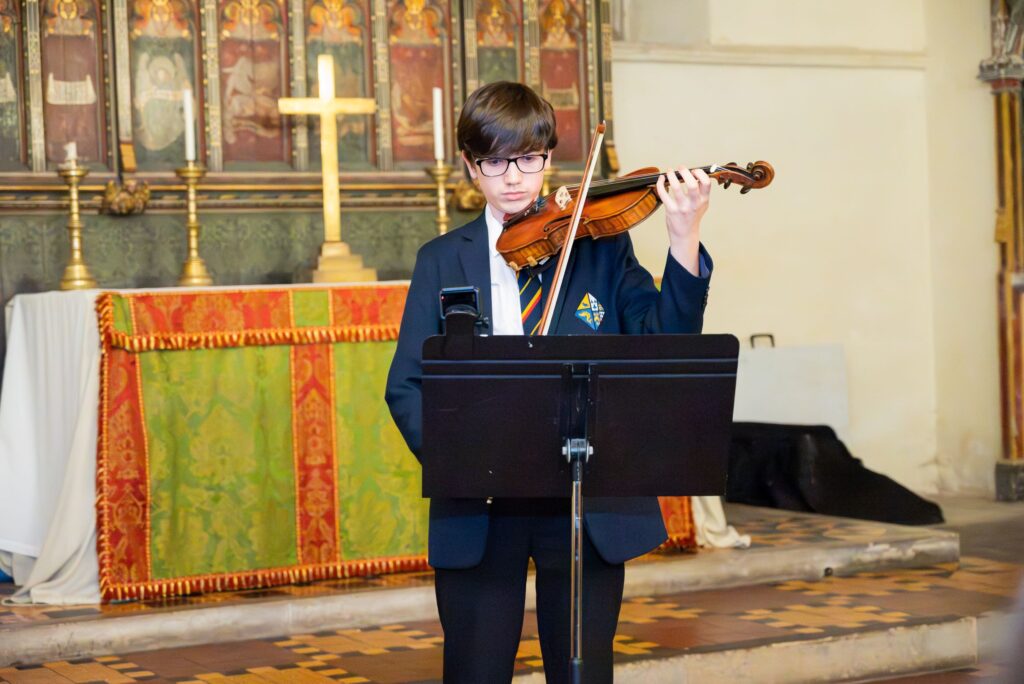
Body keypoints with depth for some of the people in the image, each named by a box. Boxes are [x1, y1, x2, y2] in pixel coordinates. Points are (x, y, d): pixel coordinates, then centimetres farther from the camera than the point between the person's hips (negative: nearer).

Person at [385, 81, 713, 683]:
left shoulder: (601, 244, 6)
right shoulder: (443, 261, 8)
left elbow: (664, 342, -6)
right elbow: (408, 384, 3)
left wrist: (685, 241, -20)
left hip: (588, 501, 0)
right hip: (477, 509, 1)